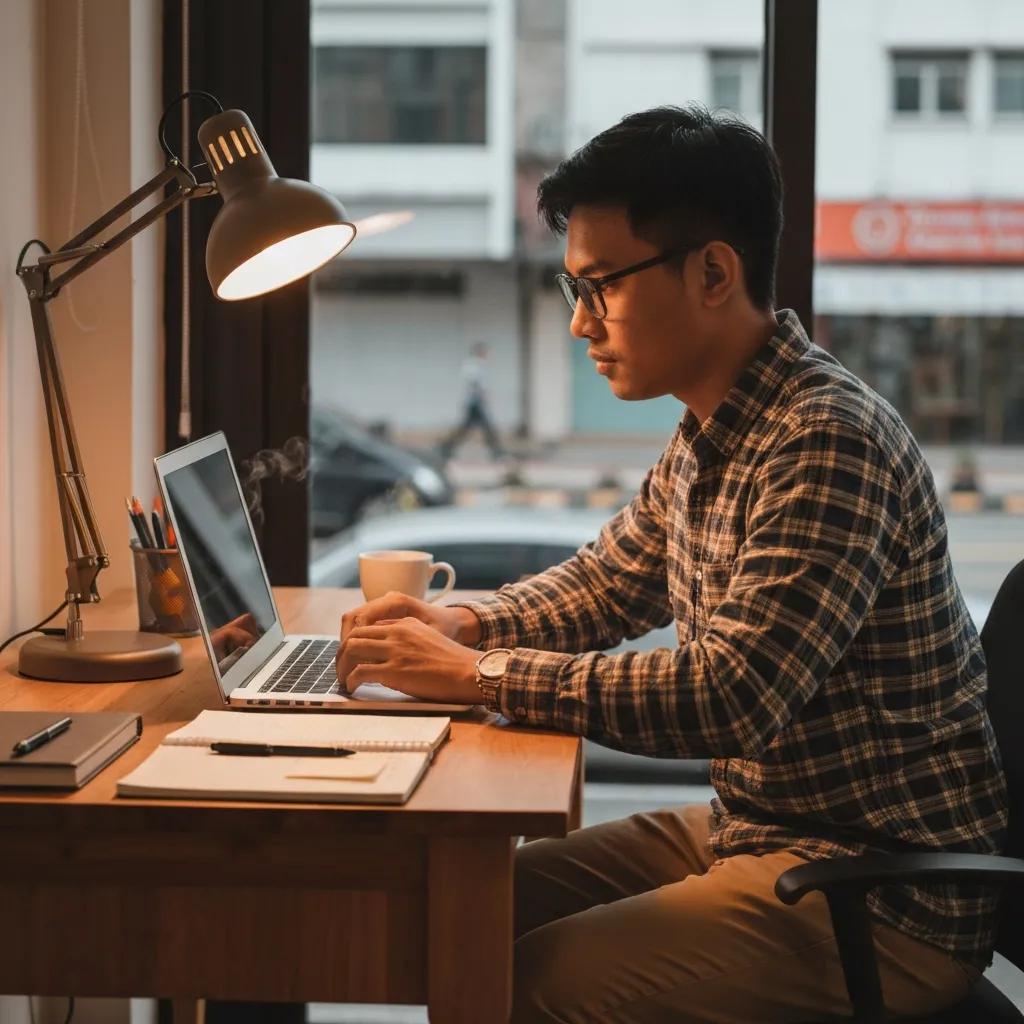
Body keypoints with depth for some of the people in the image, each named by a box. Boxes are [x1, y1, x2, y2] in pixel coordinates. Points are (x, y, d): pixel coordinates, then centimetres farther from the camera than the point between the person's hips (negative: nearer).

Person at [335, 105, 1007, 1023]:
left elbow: (731, 699, -29)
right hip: (752, 826, 9)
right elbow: (608, 581, 21)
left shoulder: (828, 444, -24)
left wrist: (475, 673, -23)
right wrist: (460, 625, 1)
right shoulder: (712, 433, 7)